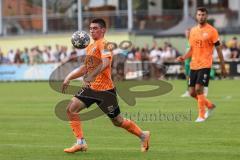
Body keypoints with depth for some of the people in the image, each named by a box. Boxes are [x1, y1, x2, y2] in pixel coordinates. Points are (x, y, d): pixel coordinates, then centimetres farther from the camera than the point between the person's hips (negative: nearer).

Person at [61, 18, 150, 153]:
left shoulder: (103, 44, -12)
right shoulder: (90, 47, 15)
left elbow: (105, 63, -29)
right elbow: (86, 68, 24)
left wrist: (91, 76, -39)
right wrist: (69, 78, 17)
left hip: (105, 90, -8)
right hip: (91, 88, 8)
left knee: (118, 122, 2)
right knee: (71, 109, -7)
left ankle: (143, 135, 23)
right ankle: (81, 142, -4)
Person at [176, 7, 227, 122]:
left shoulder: (212, 31, -5)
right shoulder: (193, 30, 11)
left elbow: (218, 49, -1)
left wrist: (223, 67, -1)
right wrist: (184, 57, -2)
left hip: (205, 65, -6)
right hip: (193, 65, 6)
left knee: (198, 88, -17)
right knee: (192, 92, 6)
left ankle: (201, 115, -3)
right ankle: (210, 106, 29)